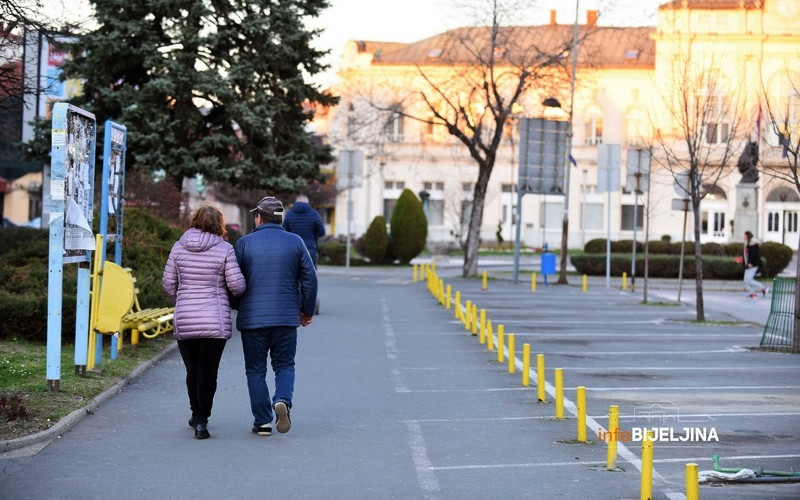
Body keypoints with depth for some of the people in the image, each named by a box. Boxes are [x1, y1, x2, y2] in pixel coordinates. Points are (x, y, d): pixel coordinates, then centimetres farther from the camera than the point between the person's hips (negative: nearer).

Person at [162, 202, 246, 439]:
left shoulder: (179, 247, 4)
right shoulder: (224, 249, -6)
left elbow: (168, 283, 8)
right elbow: (237, 286, -7)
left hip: (184, 321, 3)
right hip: (215, 321, -3)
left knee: (192, 371, 15)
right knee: (208, 372, 2)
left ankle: (197, 415, 28)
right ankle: (201, 420, -4)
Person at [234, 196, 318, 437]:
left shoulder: (245, 243, -2)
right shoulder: (295, 242, 3)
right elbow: (310, 278, 3)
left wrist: (237, 308, 17)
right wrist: (307, 311, 14)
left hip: (252, 318, -1)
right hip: (286, 317, 1)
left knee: (256, 370, 8)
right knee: (284, 365, 12)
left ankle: (262, 421, 4)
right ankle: (283, 400, -16)